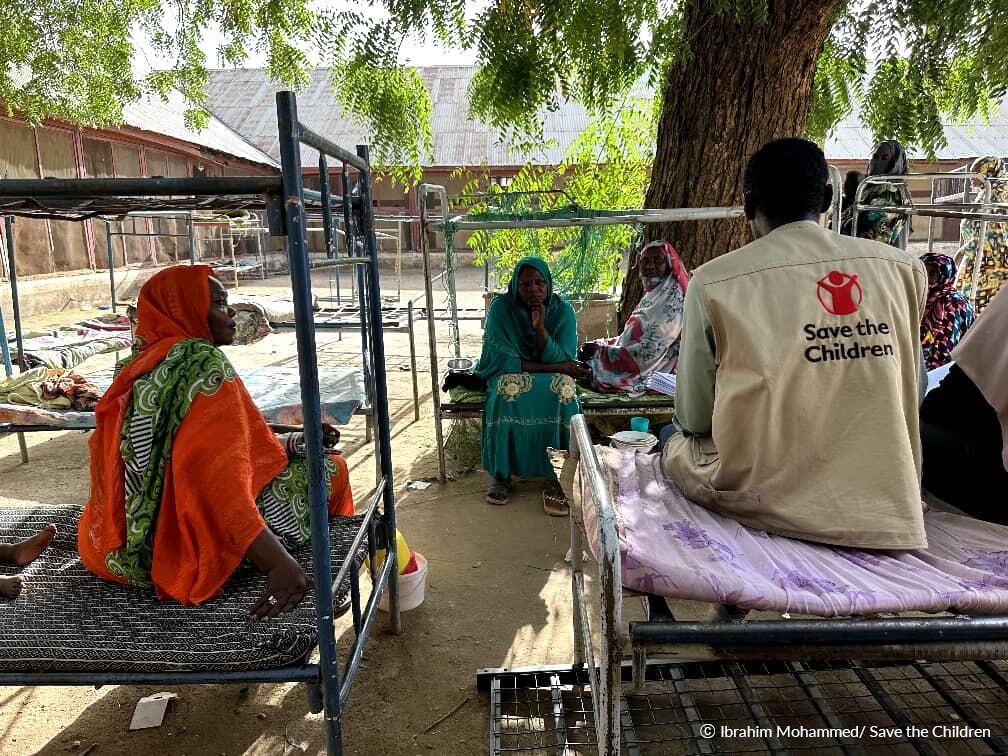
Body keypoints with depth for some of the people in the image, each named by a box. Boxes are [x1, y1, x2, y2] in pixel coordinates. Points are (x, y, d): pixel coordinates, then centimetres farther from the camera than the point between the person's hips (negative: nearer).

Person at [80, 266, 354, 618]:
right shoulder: (203, 361, -18)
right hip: (196, 548, -9)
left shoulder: (140, 364, 11)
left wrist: (295, 442, 13)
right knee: (330, 467, 7)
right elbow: (214, 478, -31)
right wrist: (278, 563, -37)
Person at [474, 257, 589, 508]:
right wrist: (555, 367, -21)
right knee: (508, 388, -35)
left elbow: (561, 361, -16)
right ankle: (502, 475, -22)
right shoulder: (501, 307, -14)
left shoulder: (563, 309, -10)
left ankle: (556, 477, -25)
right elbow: (504, 361, -18)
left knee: (563, 387, -33)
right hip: (510, 374, -1)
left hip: (551, 375, 1)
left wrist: (540, 326, -29)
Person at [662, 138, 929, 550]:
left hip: (764, 501, -4)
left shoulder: (714, 281, -10)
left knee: (675, 440, 25)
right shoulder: (903, 268, 1)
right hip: (884, 510, 5)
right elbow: (914, 392, 11)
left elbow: (693, 418, -4)